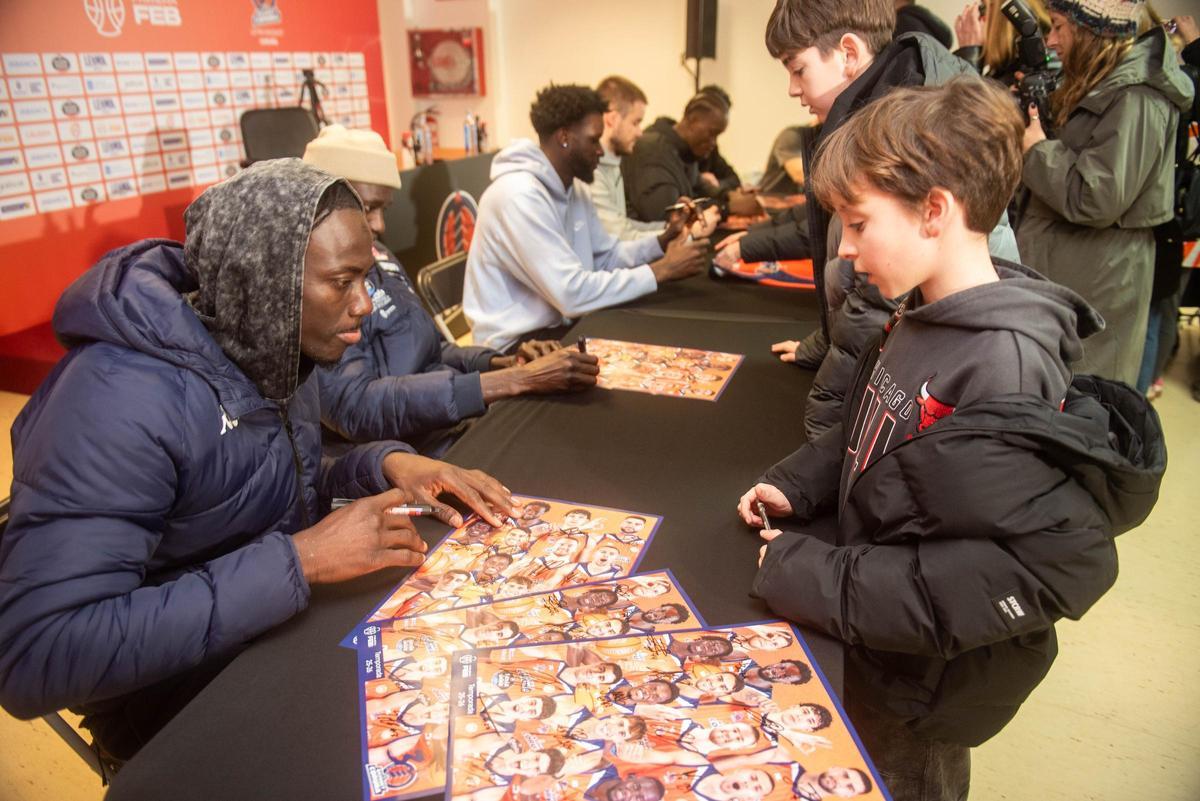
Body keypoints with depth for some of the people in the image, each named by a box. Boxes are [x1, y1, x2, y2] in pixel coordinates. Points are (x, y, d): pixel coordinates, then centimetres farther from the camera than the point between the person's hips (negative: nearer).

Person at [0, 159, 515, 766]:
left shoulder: (273, 346, -5)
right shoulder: (120, 398, -28)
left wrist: (387, 464, -12)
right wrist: (296, 561, -35)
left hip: (290, 622, 7)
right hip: (181, 701, -6)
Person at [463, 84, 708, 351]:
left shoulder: (570, 189, 7)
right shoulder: (520, 196, -25)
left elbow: (605, 257, 12)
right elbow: (572, 292, -30)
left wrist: (662, 240, -5)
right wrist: (663, 270, -24)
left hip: (554, 328, 9)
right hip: (518, 344, -9)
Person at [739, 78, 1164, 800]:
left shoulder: (1002, 375, -31)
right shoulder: (924, 317, -4)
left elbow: (1059, 565, -32)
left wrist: (815, 579, -31)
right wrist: (796, 485, -4)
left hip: (925, 693, -7)